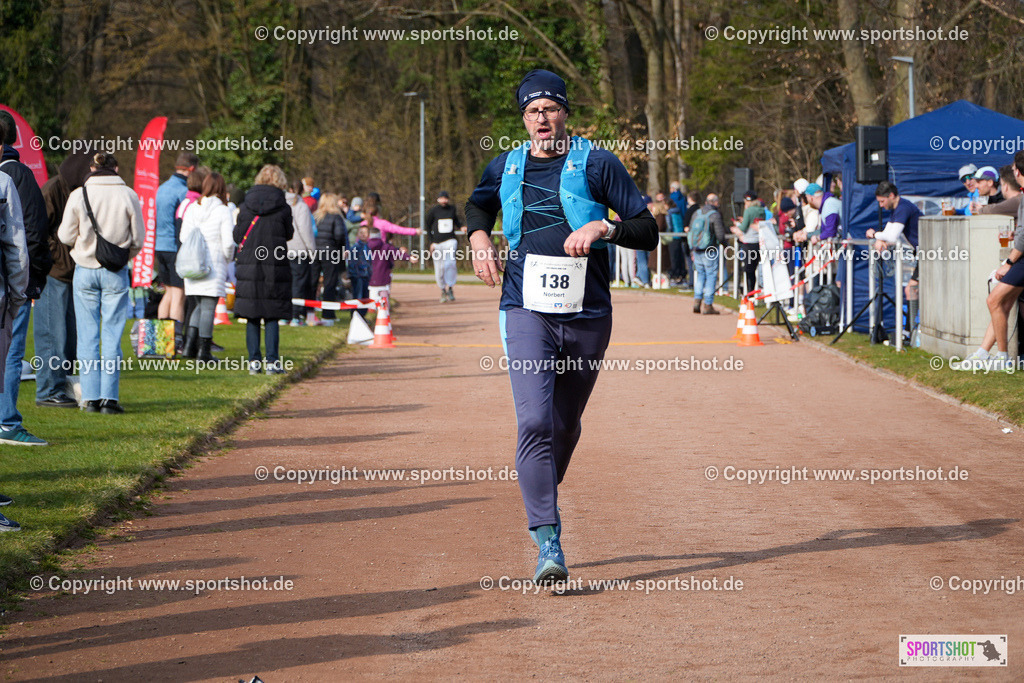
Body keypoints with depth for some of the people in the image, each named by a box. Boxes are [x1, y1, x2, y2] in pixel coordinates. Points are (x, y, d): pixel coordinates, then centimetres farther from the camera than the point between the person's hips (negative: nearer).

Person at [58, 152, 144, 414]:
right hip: (116, 274, 0)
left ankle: (90, 397, 5)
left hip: (85, 271, 0)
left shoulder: (78, 195, -6)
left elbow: (66, 235, -1)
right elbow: (138, 238, 1)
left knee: (87, 335, 7)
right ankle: (109, 397, 0)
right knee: (112, 334, 3)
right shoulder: (128, 196, -5)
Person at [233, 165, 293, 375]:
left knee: (252, 318, 7)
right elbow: (288, 234, 5)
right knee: (272, 317, 3)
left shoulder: (245, 207, 0)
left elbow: (237, 237, 4)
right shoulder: (283, 208, -6)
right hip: (275, 267, -2)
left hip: (248, 265, 2)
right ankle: (272, 362, -1)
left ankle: (254, 361, 5)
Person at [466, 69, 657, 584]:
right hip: (527, 310, 0)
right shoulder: (505, 169, 9)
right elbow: (477, 206, 31)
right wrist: (478, 237, 9)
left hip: (588, 314, 0)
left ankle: (543, 500, 40)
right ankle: (547, 541, -21)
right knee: (534, 421, -17)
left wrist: (604, 228, -20)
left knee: (565, 425, 12)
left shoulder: (597, 164, 1)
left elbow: (648, 230, -1)